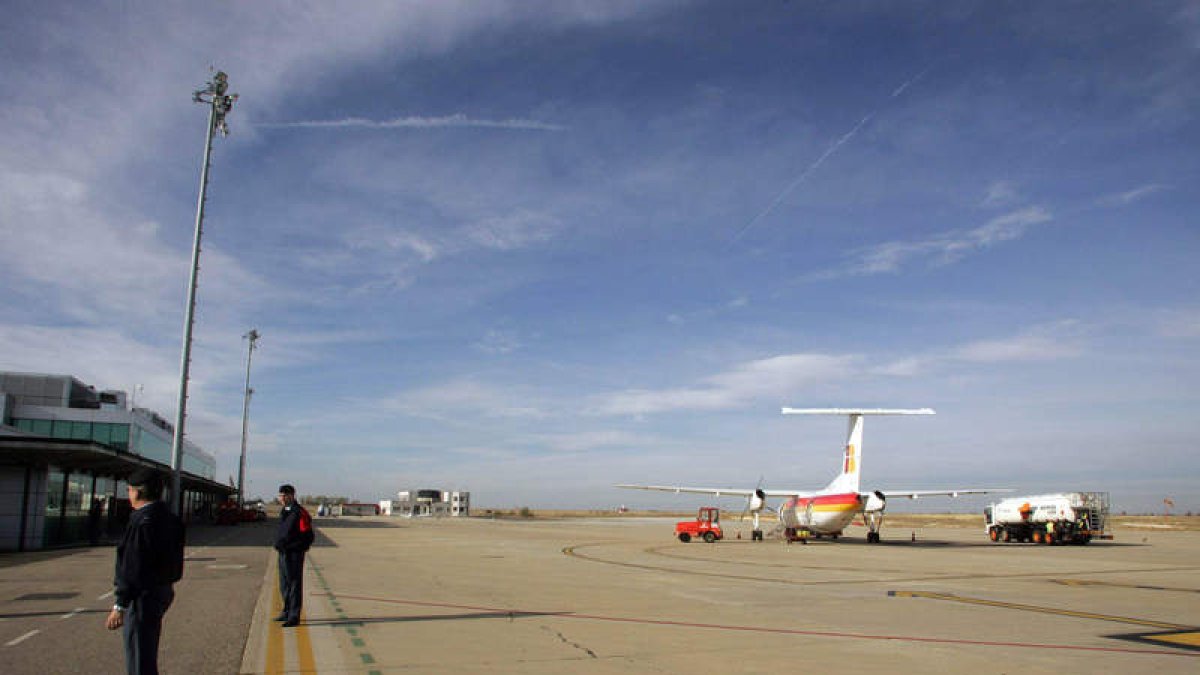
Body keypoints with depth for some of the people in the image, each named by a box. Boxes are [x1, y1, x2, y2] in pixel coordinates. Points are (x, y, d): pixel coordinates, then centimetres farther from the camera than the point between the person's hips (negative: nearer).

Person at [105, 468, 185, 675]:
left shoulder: (142, 521, -20)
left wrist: (120, 605, -19)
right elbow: (175, 560, 15)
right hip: (164, 591, 10)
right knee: (148, 654, 24)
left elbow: (133, 569, -22)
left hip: (143, 595, -10)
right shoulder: (169, 517, 10)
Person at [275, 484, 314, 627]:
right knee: (284, 584, 18)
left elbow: (308, 537, -17)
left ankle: (294, 617, 1)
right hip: (283, 553, 9)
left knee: (294, 584, -3)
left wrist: (291, 546, -17)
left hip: (294, 554, -9)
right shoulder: (284, 512, 13)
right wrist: (279, 543, 11)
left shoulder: (299, 513, -15)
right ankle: (287, 612, 31)